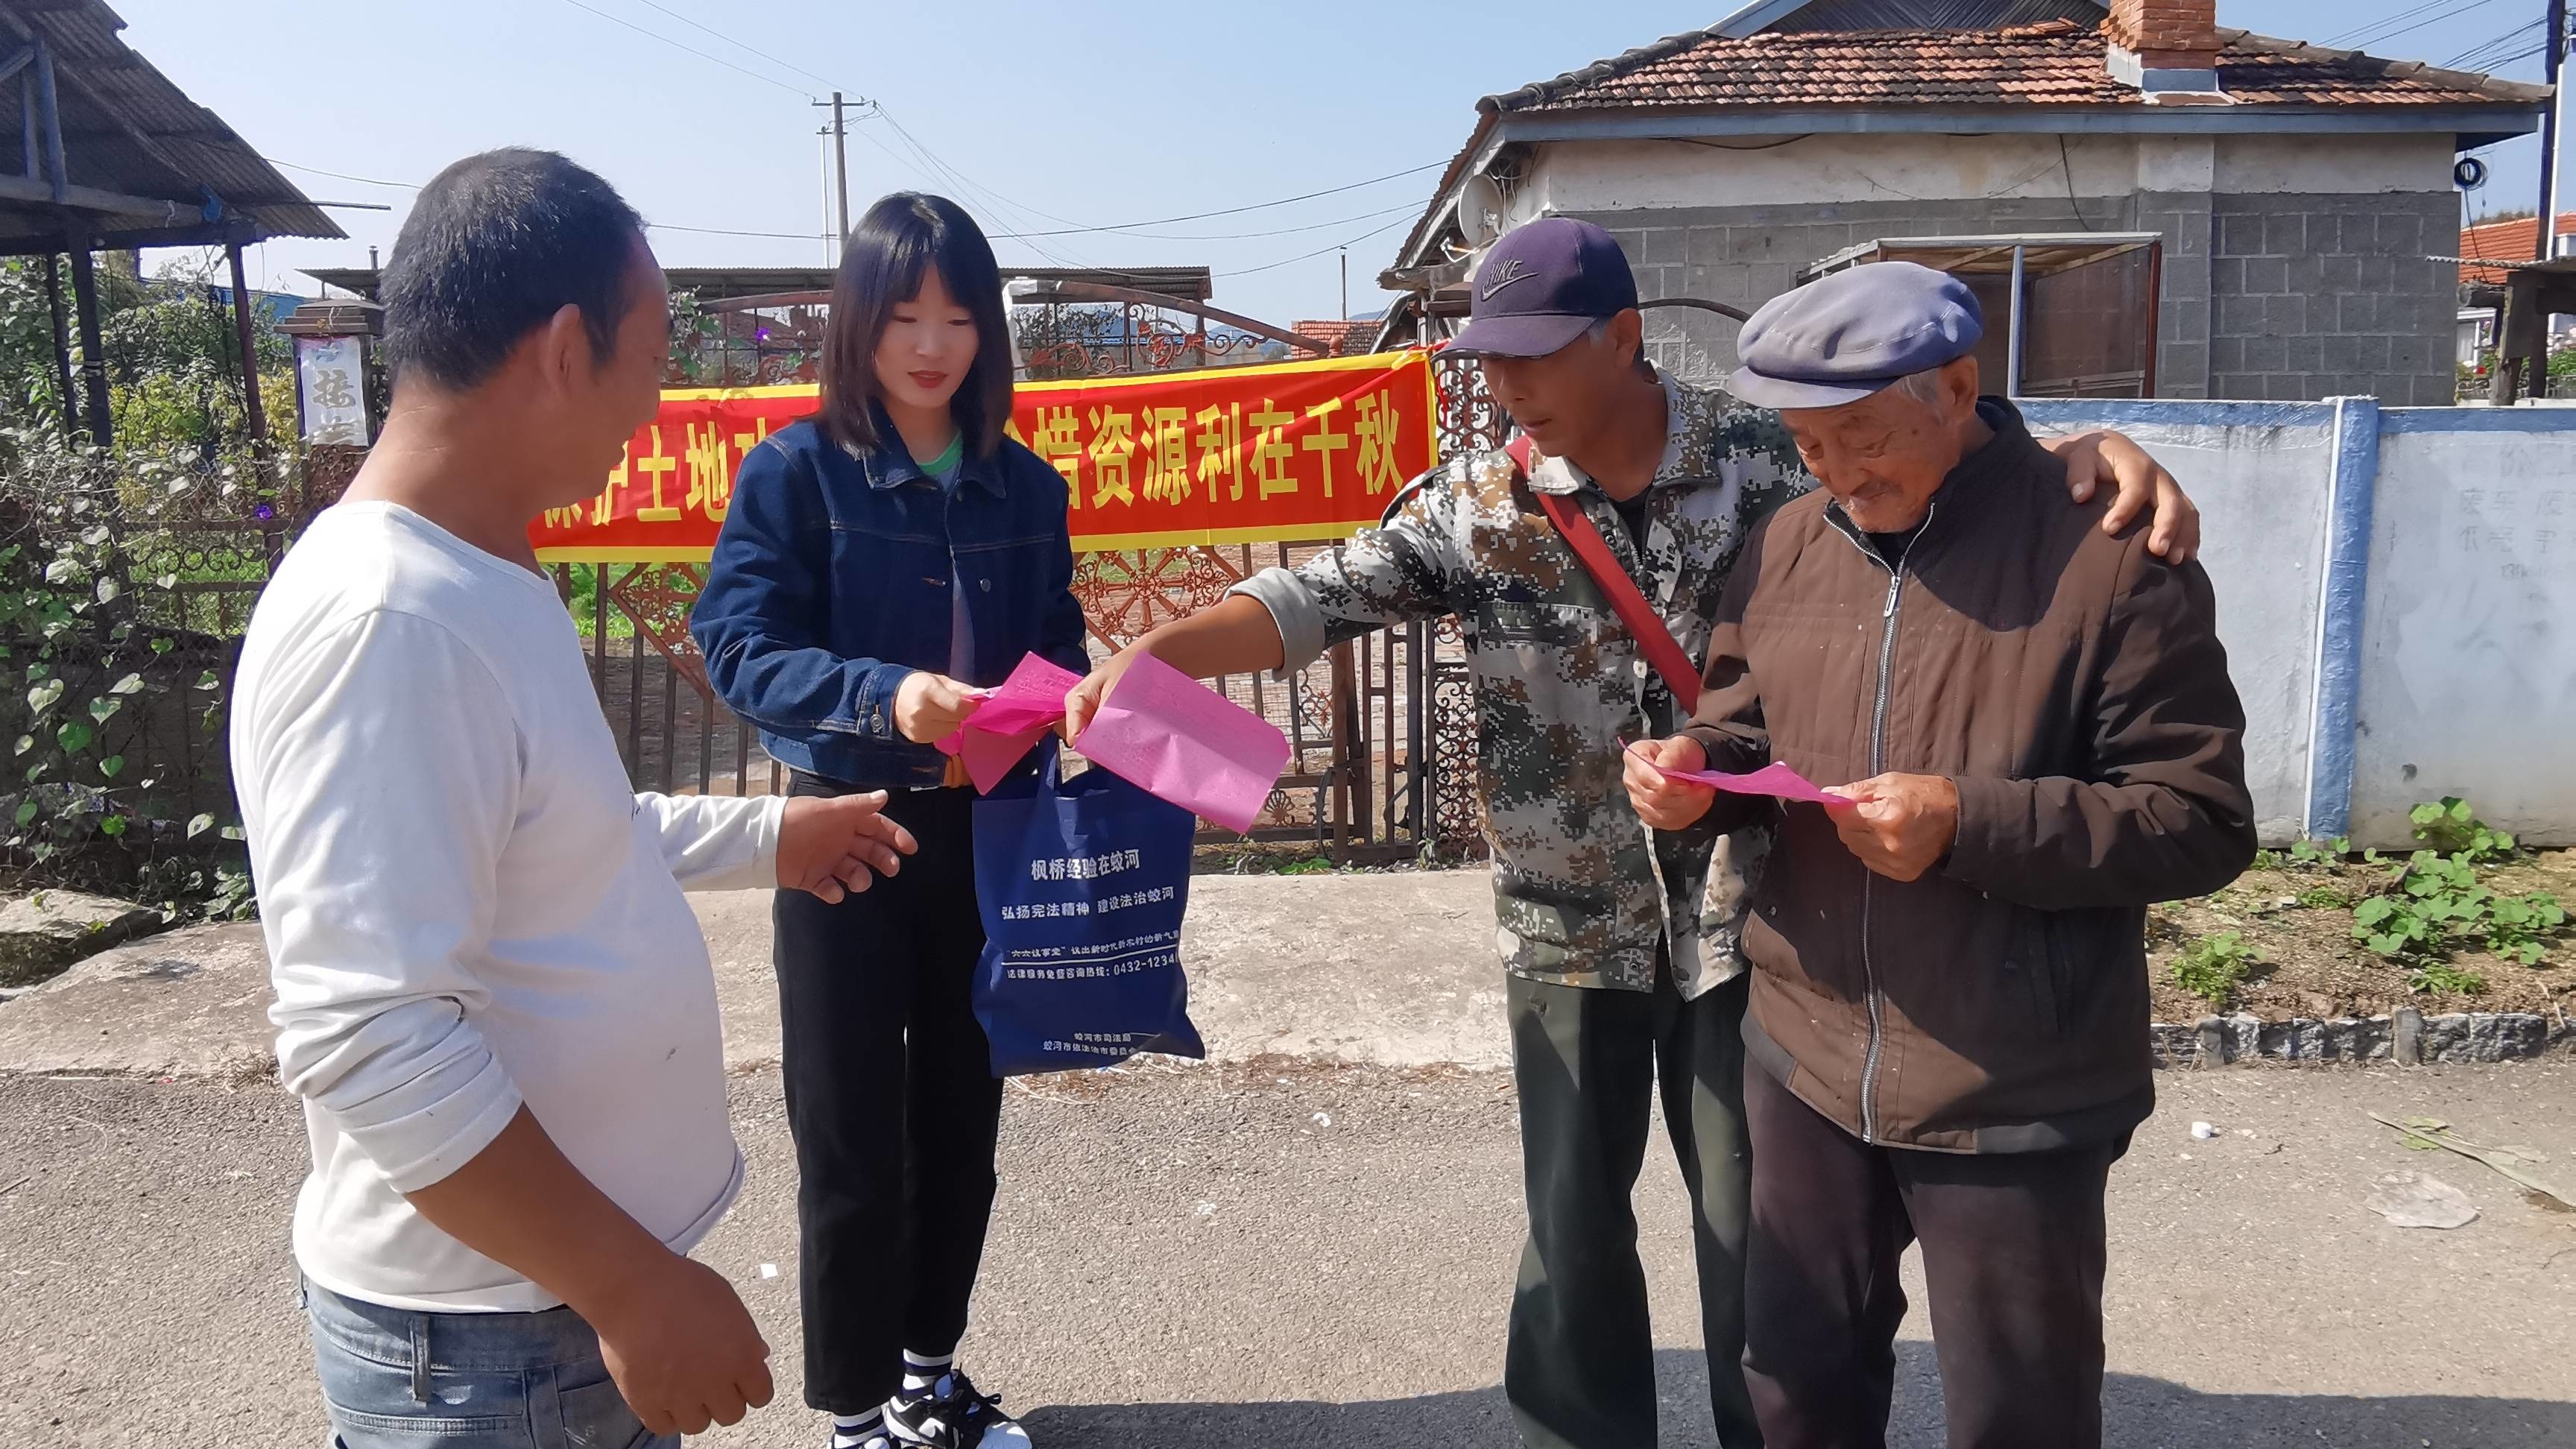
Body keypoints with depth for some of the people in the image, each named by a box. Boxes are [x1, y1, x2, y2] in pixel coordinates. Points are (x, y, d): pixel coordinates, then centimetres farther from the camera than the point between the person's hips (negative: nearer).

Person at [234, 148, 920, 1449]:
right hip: (486, 1342, -9)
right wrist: (639, 1291, -23)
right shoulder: (385, 620, -26)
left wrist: (763, 836, 24)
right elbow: (369, 1046, -29)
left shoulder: (479, 581, 5)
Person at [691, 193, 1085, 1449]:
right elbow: (740, 644, -15)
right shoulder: (794, 470, -7)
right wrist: (882, 695, -31)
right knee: (852, 1145, 5)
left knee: (961, 1124, 16)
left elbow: (1057, 648, 10)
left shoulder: (1024, 487, 5)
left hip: (986, 837, 5)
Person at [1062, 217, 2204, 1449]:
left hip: (1736, 912, 0)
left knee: (1751, 1222, 14)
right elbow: (1318, 600, -12)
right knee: (1573, 1221, 13)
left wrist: (2090, 443, -23)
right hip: (1568, 925, 1)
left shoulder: (1772, 456, -7)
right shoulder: (1472, 505, -7)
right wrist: (1150, 653, -26)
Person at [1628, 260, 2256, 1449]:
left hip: (2015, 1093, -5)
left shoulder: (2110, 555, -16)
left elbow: (2204, 822, -16)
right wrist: (1699, 770, -12)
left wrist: (1972, 826, -27)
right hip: (1807, 1059, 5)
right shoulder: (1788, 545, 2)